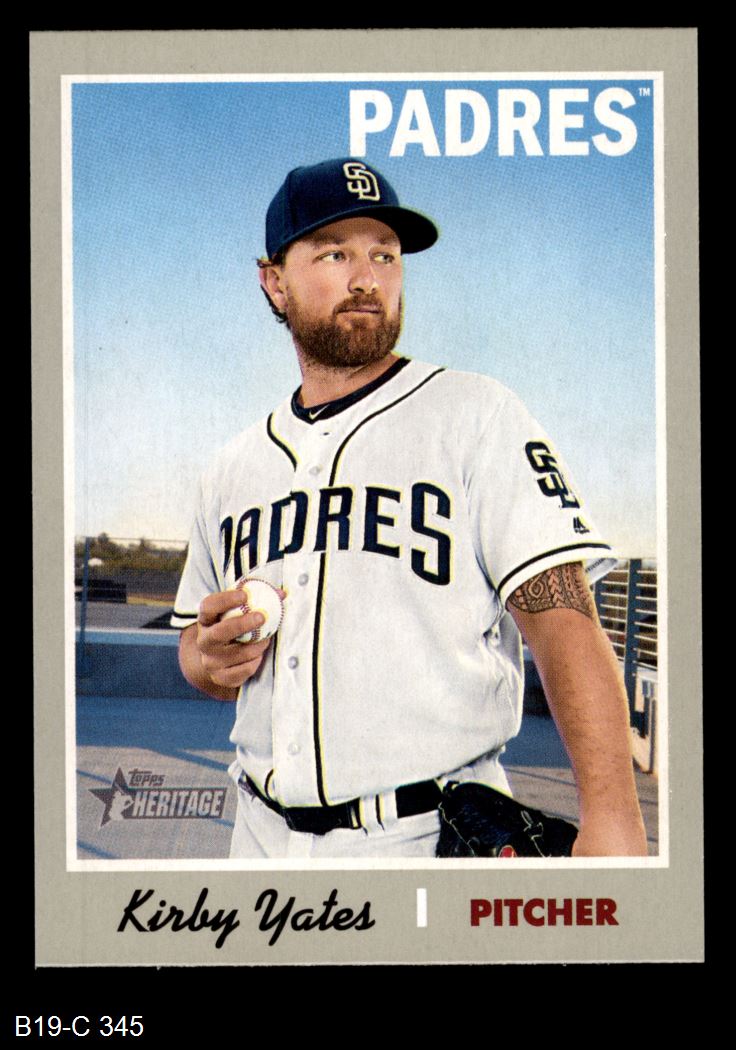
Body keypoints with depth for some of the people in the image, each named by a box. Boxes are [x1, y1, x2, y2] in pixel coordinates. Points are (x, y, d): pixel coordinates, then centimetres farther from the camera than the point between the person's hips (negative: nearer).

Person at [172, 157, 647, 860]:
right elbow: (195, 643, 21)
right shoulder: (233, 470, 11)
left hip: (435, 835, -4)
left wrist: (610, 818, -25)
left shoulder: (477, 416, -5)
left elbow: (563, 618, -15)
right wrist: (212, 659, -3)